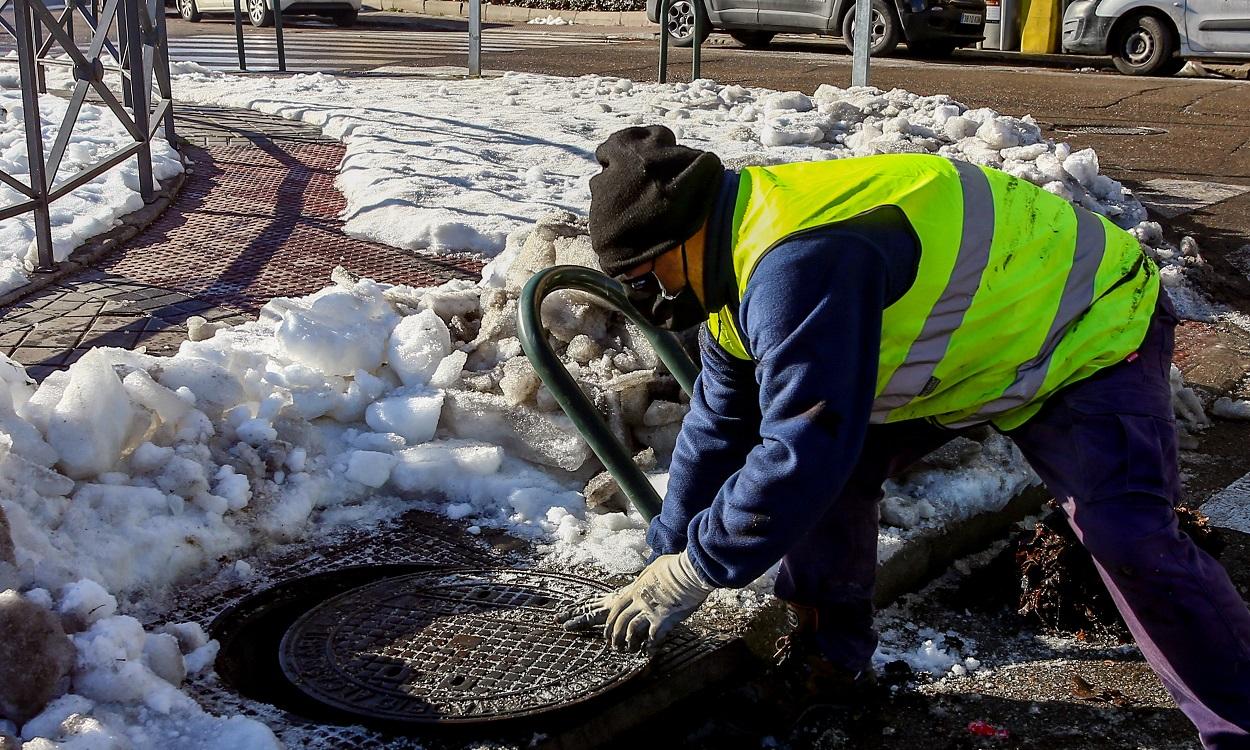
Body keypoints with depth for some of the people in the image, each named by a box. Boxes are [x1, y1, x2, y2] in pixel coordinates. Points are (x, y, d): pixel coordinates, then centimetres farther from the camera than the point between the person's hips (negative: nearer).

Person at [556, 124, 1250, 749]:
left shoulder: (799, 262, -37)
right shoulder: (740, 262, -3)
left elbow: (805, 447, -40)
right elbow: (719, 427, 5)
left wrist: (689, 572, -27)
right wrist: (662, 566, 7)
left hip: (1089, 334, -9)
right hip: (966, 347, 9)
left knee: (1128, 537, -24)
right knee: (836, 474, 1)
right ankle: (829, 656, 16)